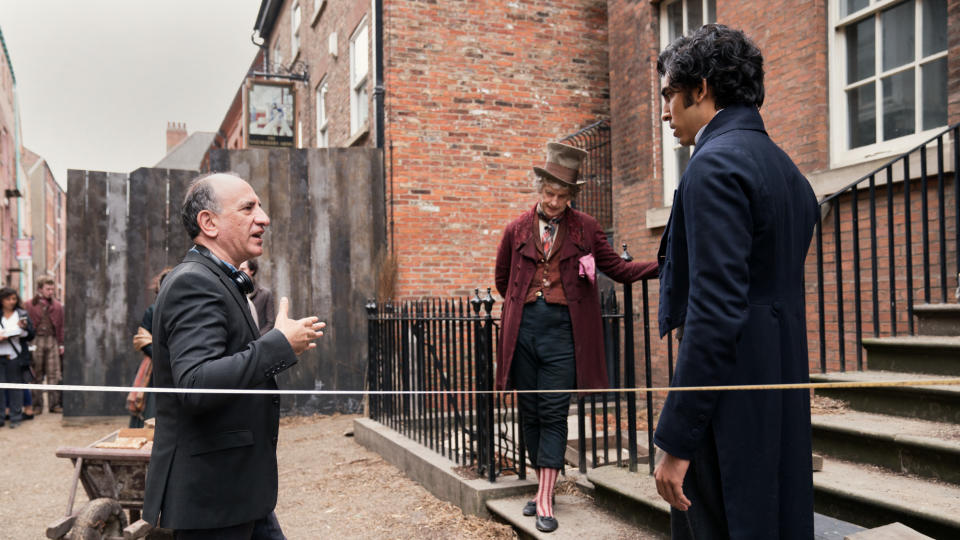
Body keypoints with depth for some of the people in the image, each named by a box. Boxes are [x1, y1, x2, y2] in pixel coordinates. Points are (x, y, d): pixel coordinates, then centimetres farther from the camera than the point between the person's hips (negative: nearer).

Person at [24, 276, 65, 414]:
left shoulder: (57, 306, 10)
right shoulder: (30, 305, 2)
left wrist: (61, 344, 7)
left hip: (52, 342, 2)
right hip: (36, 342, -2)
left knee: (54, 374, 1)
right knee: (36, 375, 3)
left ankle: (55, 403, 6)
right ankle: (37, 405, 9)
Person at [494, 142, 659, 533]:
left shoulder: (585, 229, 4)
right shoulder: (517, 230, 7)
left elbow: (617, 268, 5)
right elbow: (502, 280, 20)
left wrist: (663, 267, -5)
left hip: (562, 329, -2)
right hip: (523, 328, 2)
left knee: (553, 415, -3)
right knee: (530, 414, 8)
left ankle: (545, 500, 1)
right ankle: (543, 486, 23)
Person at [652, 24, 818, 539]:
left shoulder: (716, 164, -15)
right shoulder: (788, 170, 15)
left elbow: (715, 312, -23)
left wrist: (676, 441, -20)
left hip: (732, 414, -10)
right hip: (783, 401, 10)